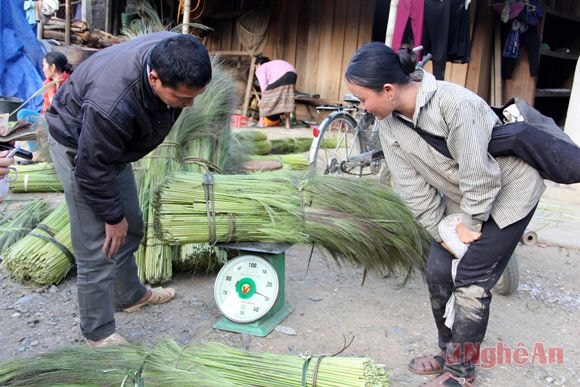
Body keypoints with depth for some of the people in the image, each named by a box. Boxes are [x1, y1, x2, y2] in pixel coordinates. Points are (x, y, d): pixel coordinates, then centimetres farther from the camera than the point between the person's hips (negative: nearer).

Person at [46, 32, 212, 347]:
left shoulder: (172, 53, -21)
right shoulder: (112, 104, -43)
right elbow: (93, 169, -29)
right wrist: (112, 217, -15)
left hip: (113, 141, 8)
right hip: (78, 145, -7)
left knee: (131, 228, 17)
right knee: (99, 246, -6)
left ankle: (131, 295, 38)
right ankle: (98, 333, 12)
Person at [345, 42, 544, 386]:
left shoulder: (453, 102, -33)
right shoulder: (389, 125, -11)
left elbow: (479, 172, -27)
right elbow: (415, 188, -7)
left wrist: (470, 223, -15)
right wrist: (443, 233, -5)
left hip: (508, 192, -6)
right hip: (461, 199, 7)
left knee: (471, 281, -6)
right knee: (439, 273, 5)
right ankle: (449, 353, 27)